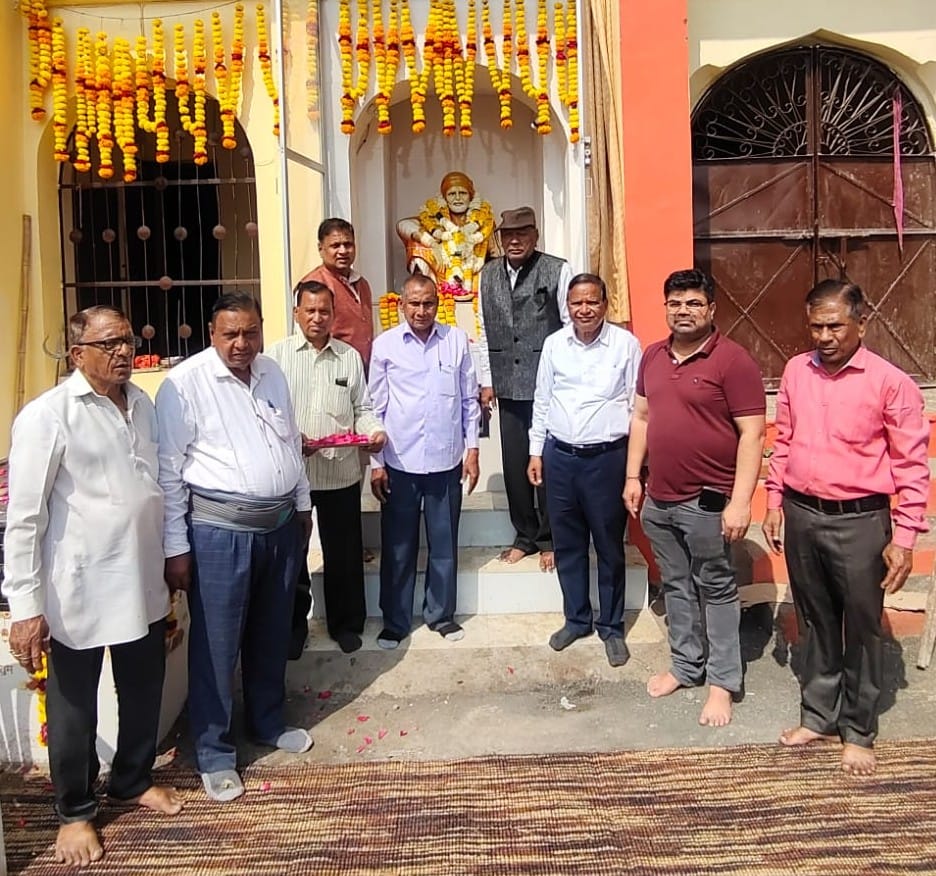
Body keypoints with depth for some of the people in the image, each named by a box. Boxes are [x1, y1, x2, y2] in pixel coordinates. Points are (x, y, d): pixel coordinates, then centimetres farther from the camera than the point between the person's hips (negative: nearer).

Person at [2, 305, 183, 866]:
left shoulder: (144, 405, 5)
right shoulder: (47, 416, -14)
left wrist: (171, 559, 16)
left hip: (143, 585, 6)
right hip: (78, 593, -5)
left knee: (144, 692, 20)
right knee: (75, 709, 13)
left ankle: (134, 780, 45)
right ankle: (75, 812, 36)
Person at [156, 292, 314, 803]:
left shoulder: (272, 374, 7)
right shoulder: (185, 383, -12)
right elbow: (168, 470, -12)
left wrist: (303, 505, 17)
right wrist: (175, 547, -12)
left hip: (281, 525, 6)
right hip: (219, 532, -6)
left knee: (271, 635, 19)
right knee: (216, 645, 5)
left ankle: (268, 723, 39)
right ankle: (214, 753, 23)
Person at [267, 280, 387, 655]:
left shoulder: (350, 357, 7)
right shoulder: (277, 355, -1)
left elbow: (361, 409, 9)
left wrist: (374, 431, -10)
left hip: (341, 472, 2)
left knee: (343, 553, 11)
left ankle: (346, 623, 29)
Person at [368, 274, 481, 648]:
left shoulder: (457, 340, 1)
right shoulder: (384, 345, -2)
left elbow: (469, 399, 6)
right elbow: (376, 407, 0)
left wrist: (472, 449, 2)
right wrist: (375, 462, -2)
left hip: (446, 461, 1)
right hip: (399, 463, -1)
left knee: (444, 544, 12)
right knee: (398, 547, 10)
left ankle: (441, 614, 30)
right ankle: (395, 621, 25)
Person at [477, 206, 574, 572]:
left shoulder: (558, 271, -6)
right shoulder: (489, 274, 9)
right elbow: (484, 331, 12)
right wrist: (486, 381, 10)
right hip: (508, 388, 5)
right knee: (514, 465, 11)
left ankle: (550, 540, 21)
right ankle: (525, 535, 28)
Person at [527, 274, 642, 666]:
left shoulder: (626, 344, -5)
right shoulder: (554, 344, 5)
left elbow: (638, 405, -3)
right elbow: (542, 401, 11)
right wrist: (536, 451, 9)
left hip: (607, 457, -3)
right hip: (559, 456, 3)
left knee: (610, 547, 9)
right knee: (567, 544, 14)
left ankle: (612, 626, 26)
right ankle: (576, 618, 32)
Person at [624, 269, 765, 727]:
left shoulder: (732, 360, -12)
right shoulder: (652, 356, 8)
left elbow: (752, 434, -15)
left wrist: (740, 501, -19)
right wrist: (633, 476, 10)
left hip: (708, 502, -6)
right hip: (659, 499, 6)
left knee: (716, 590, 7)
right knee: (676, 586, 17)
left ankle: (722, 681, 21)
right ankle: (686, 665, 34)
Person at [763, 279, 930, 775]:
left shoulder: (891, 382, -10)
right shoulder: (795, 371, 3)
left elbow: (911, 466, -8)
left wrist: (904, 537, -11)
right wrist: (774, 503, 9)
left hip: (859, 522, -4)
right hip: (801, 515, 4)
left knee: (861, 629, 9)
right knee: (815, 623, 17)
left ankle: (858, 732, 27)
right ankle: (818, 716, 33)